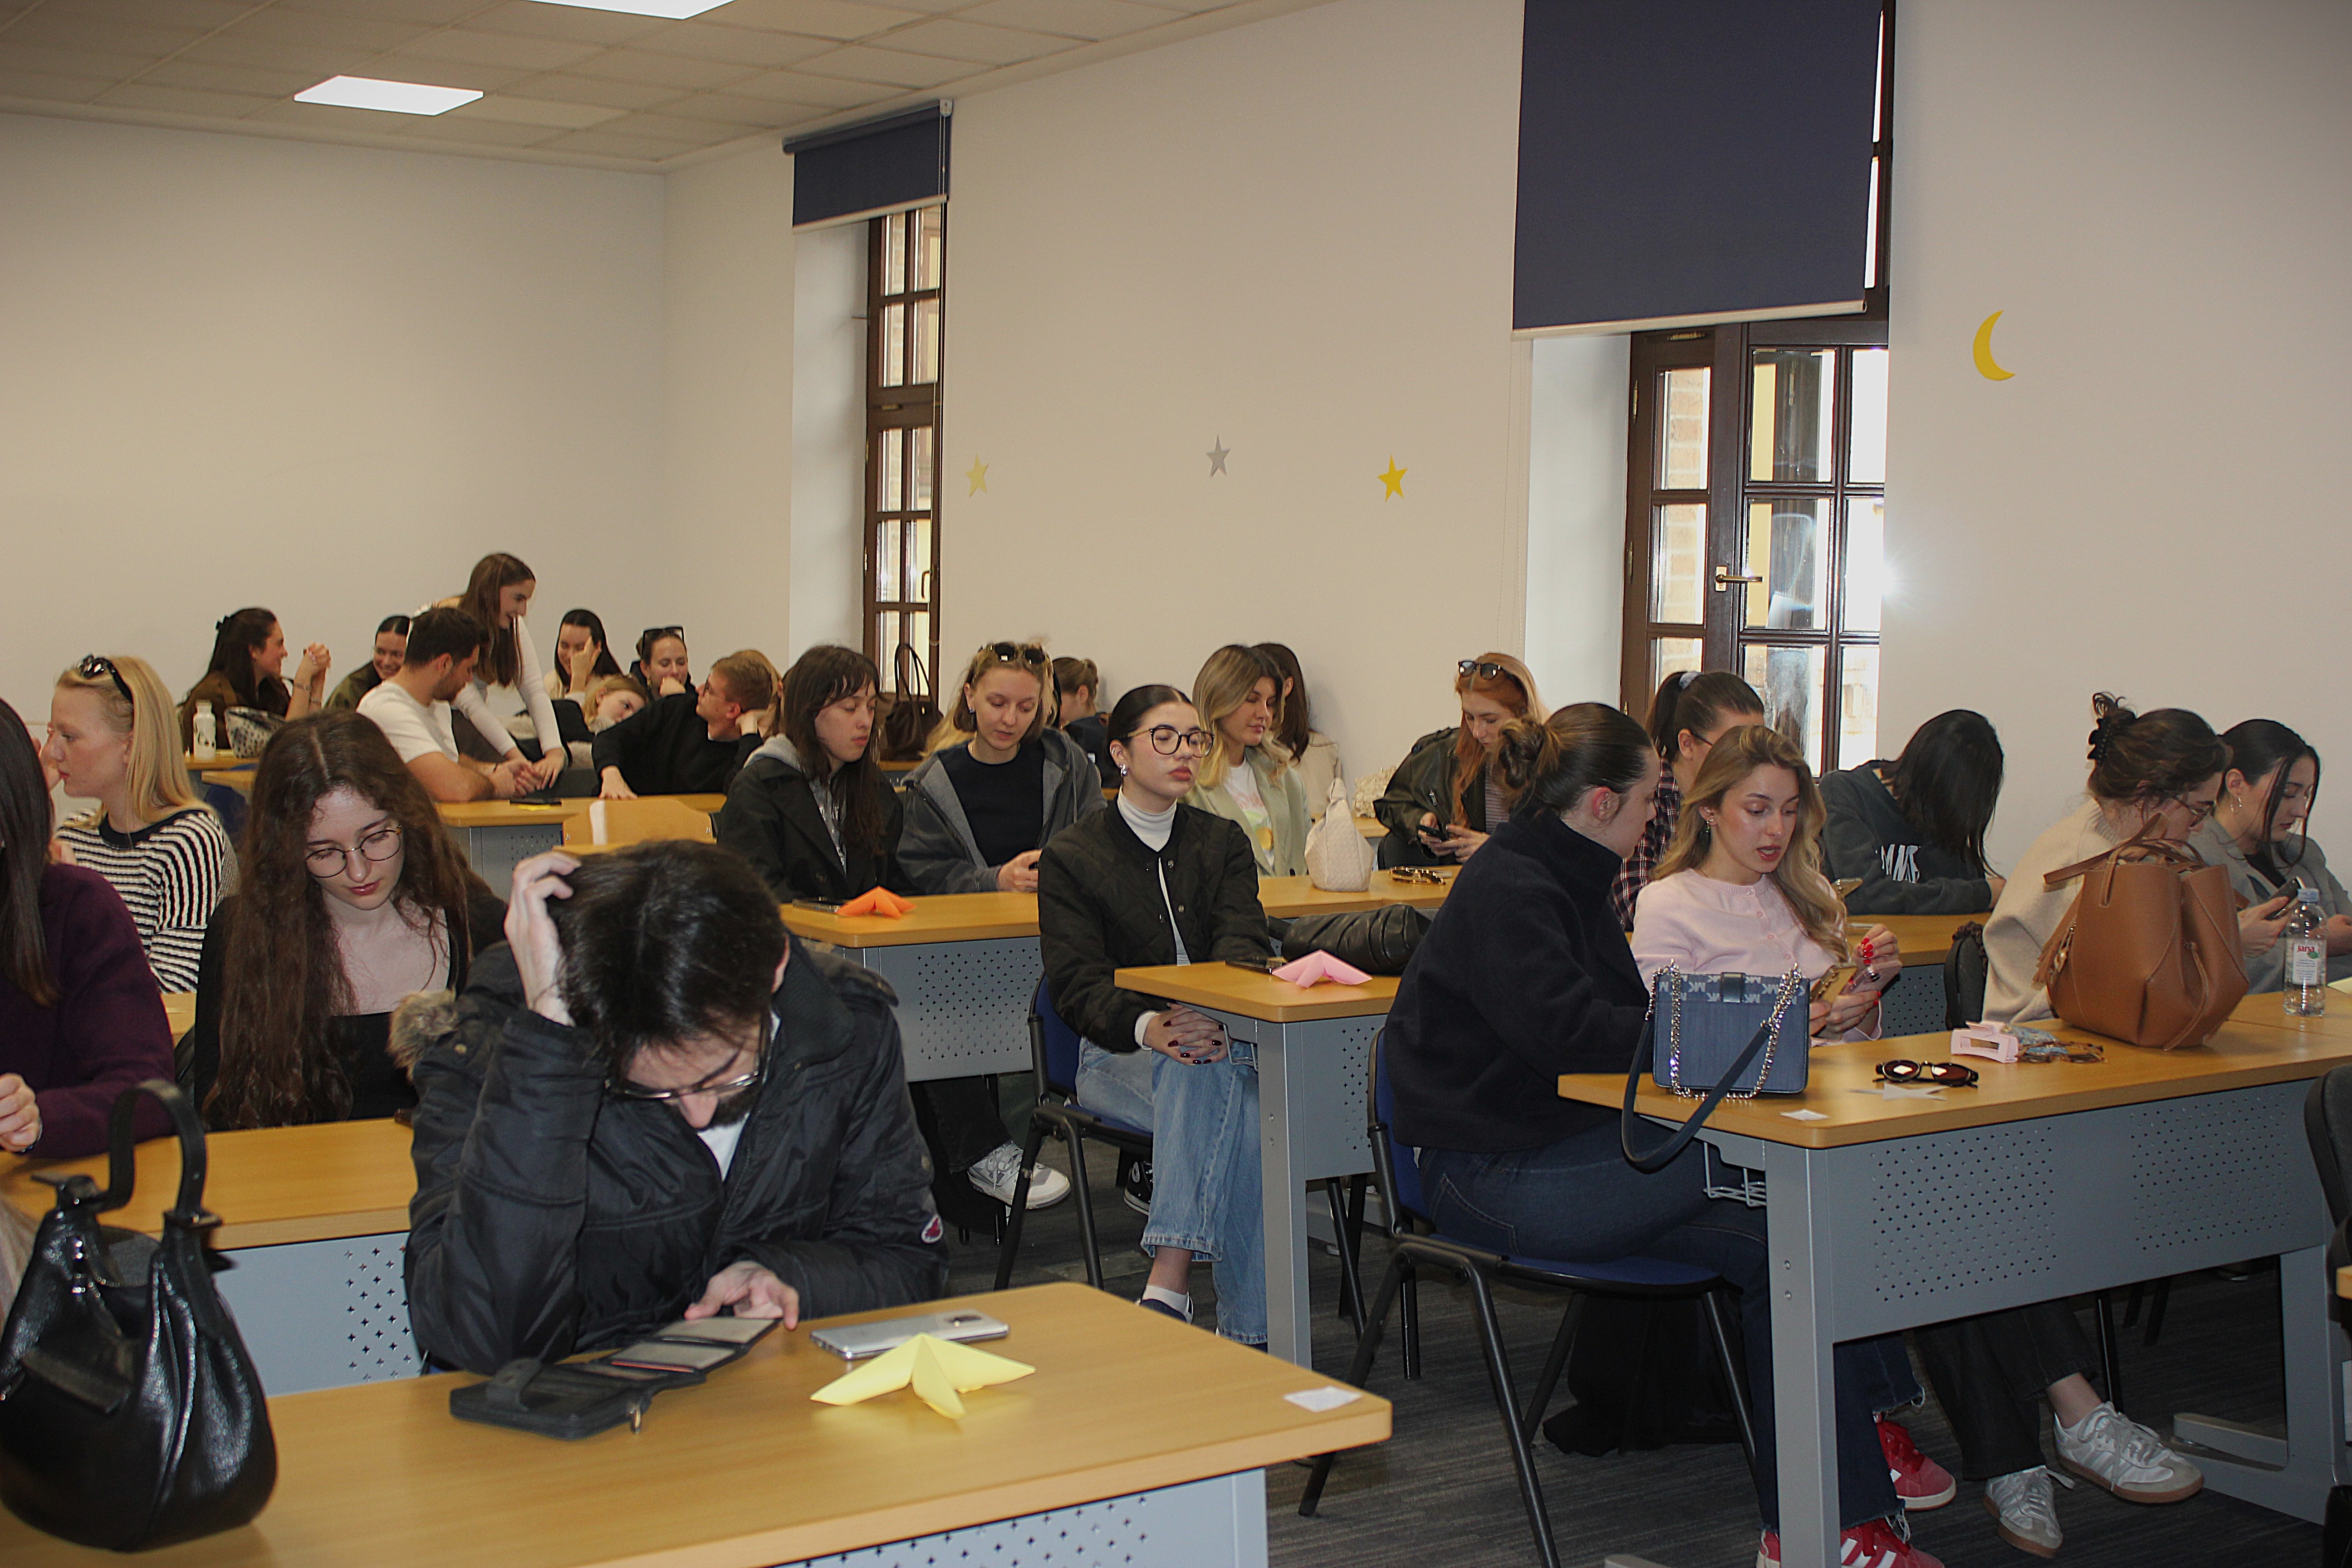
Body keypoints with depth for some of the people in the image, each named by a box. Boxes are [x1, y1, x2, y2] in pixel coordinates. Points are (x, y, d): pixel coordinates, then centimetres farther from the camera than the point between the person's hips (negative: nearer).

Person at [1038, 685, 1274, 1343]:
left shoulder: (1223, 841, 17)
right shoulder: (1071, 858, 8)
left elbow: (1243, 947, 0)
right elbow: (1077, 983, -5)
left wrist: (1217, 1017, -25)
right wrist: (1148, 1026, -28)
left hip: (1219, 1039, 2)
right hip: (1117, 1054, -2)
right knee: (1230, 1092, -35)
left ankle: (1168, 1285, -39)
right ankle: (1247, 1329, -39)